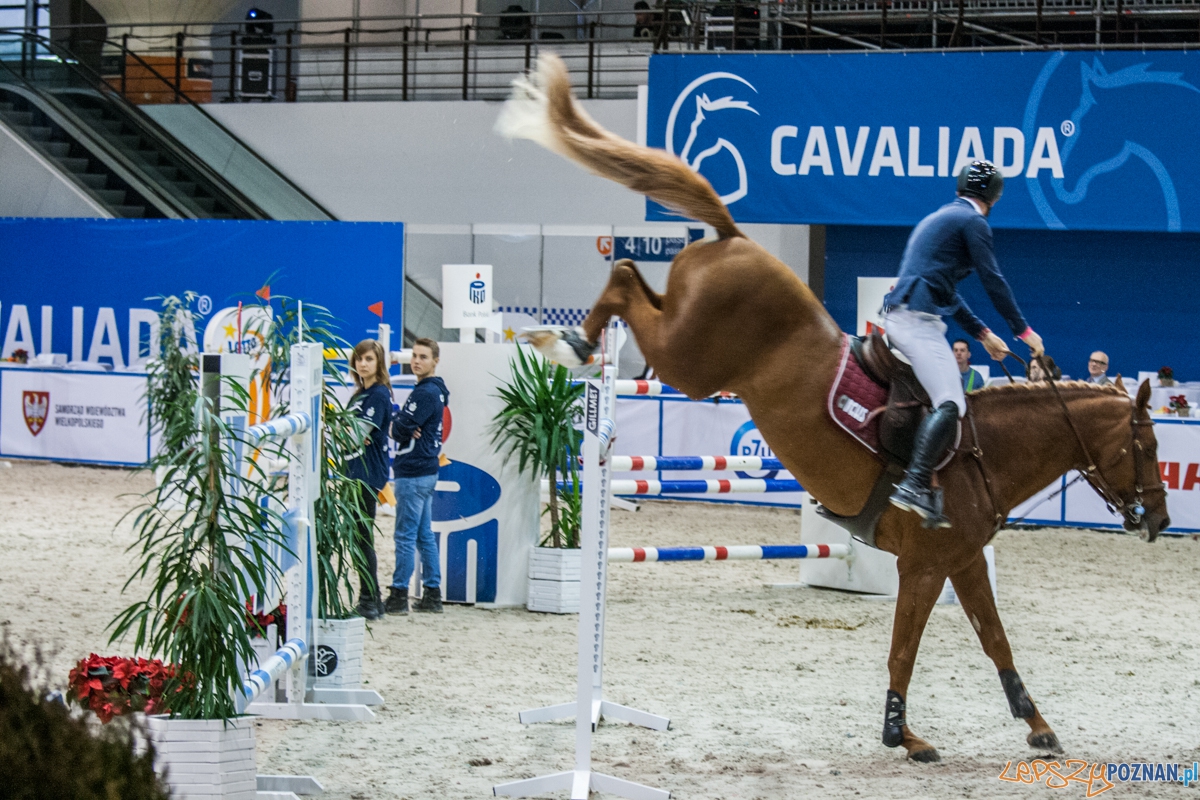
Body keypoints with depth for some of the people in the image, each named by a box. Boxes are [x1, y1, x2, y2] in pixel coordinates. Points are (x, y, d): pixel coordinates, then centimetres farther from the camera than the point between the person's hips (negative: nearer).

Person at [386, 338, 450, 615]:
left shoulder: (427, 393, -15)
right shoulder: (430, 390, 17)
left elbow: (403, 428, -20)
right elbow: (402, 427, 15)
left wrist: (396, 421, 1)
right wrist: (401, 423, -7)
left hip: (414, 473, -10)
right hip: (425, 470, 10)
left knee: (406, 535, -7)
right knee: (425, 535, 12)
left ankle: (399, 595, -5)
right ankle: (432, 595, 14)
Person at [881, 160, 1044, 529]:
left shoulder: (938, 219, 28)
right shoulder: (973, 221, -2)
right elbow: (993, 281, -4)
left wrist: (982, 333, 34)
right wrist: (1023, 330, 5)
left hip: (898, 317, 10)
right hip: (919, 319, -10)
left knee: (953, 391, 18)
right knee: (950, 403, -20)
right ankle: (915, 484, -37)